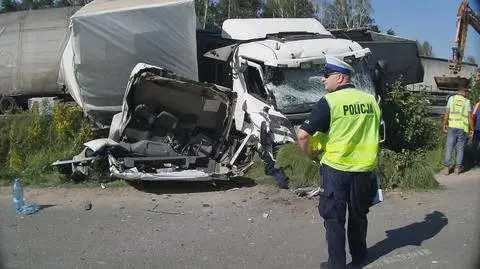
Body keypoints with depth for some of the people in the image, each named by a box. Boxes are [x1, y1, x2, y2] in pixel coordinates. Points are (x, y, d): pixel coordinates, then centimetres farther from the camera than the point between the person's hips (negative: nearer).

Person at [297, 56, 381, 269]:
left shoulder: (329, 102, -14)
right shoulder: (371, 100, 3)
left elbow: (302, 135, -18)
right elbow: (375, 134, 14)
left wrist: (308, 154, 0)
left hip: (337, 169, -5)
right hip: (366, 169, 5)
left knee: (334, 218, 9)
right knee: (359, 215, 22)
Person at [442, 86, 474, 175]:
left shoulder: (451, 98, 1)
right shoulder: (467, 102, 0)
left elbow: (447, 113, -3)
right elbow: (470, 117, -1)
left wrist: (445, 125, 5)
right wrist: (471, 129, 8)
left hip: (452, 126, 0)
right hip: (463, 128, 0)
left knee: (449, 147, 5)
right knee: (460, 148, 10)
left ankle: (446, 167, 2)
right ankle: (458, 167, 13)